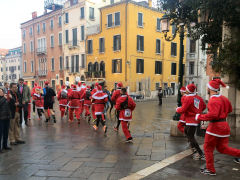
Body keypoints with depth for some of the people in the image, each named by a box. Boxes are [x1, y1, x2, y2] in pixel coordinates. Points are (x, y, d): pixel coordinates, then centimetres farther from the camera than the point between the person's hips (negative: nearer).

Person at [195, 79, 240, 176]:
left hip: (215, 127, -8)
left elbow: (213, 115, -31)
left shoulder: (213, 100, -20)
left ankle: (210, 169, 17)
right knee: (222, 148, 20)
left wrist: (199, 117, -20)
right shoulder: (223, 98, 7)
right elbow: (229, 109, 21)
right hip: (224, 125, 9)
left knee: (208, 148, 8)